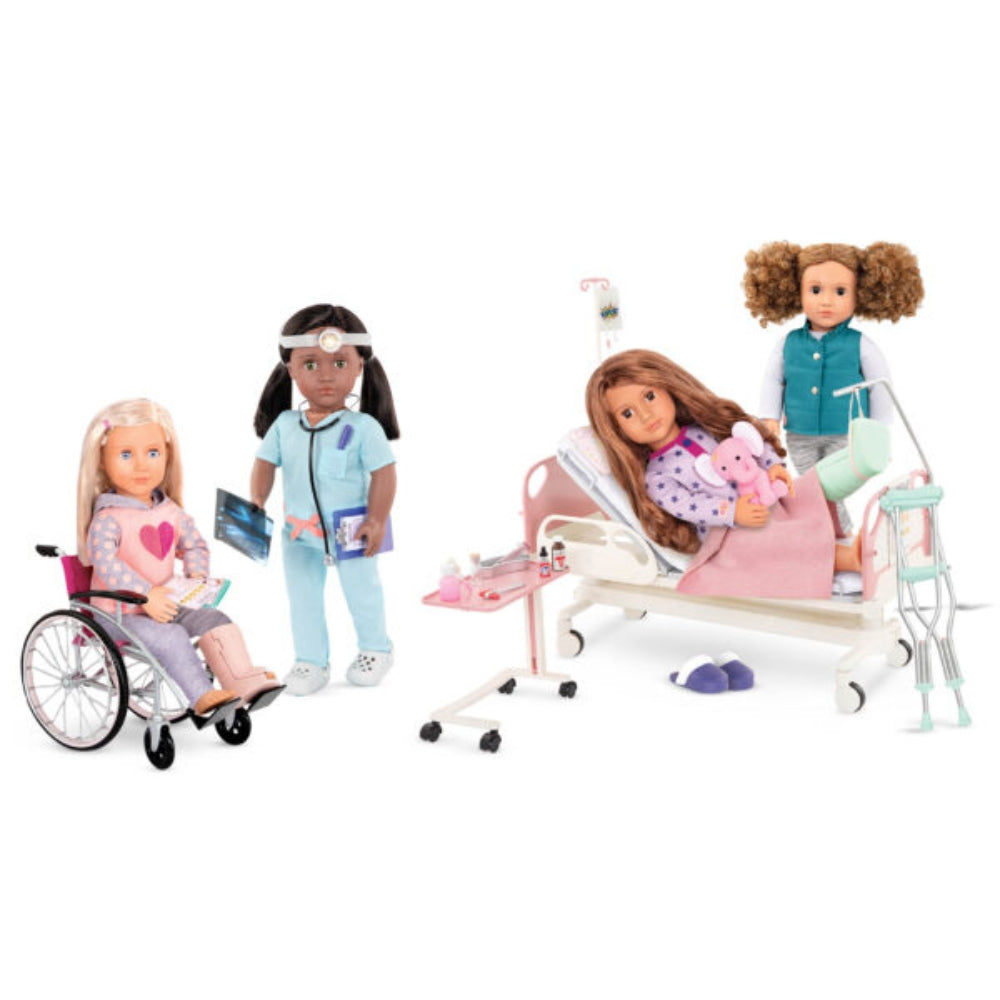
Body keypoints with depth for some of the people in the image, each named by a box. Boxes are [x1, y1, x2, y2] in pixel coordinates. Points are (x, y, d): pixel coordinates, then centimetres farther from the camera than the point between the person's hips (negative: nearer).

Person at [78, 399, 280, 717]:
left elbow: (195, 544, 19)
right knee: (170, 637, -29)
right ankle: (202, 697, -24)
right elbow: (104, 561, -29)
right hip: (118, 613, -6)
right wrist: (146, 595, -34)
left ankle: (243, 682, -13)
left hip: (165, 604, 6)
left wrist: (197, 577, -1)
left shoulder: (170, 511, 6)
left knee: (214, 619, -10)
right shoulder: (108, 518, -15)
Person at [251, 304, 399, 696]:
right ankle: (310, 660, 29)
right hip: (300, 534, 4)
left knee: (362, 593, 14)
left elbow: (384, 474, -15)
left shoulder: (363, 428, -17)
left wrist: (376, 522, -19)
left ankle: (375, 649, 36)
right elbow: (265, 463, 2)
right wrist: (255, 505, -11)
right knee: (302, 599, 14)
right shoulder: (284, 425, -4)